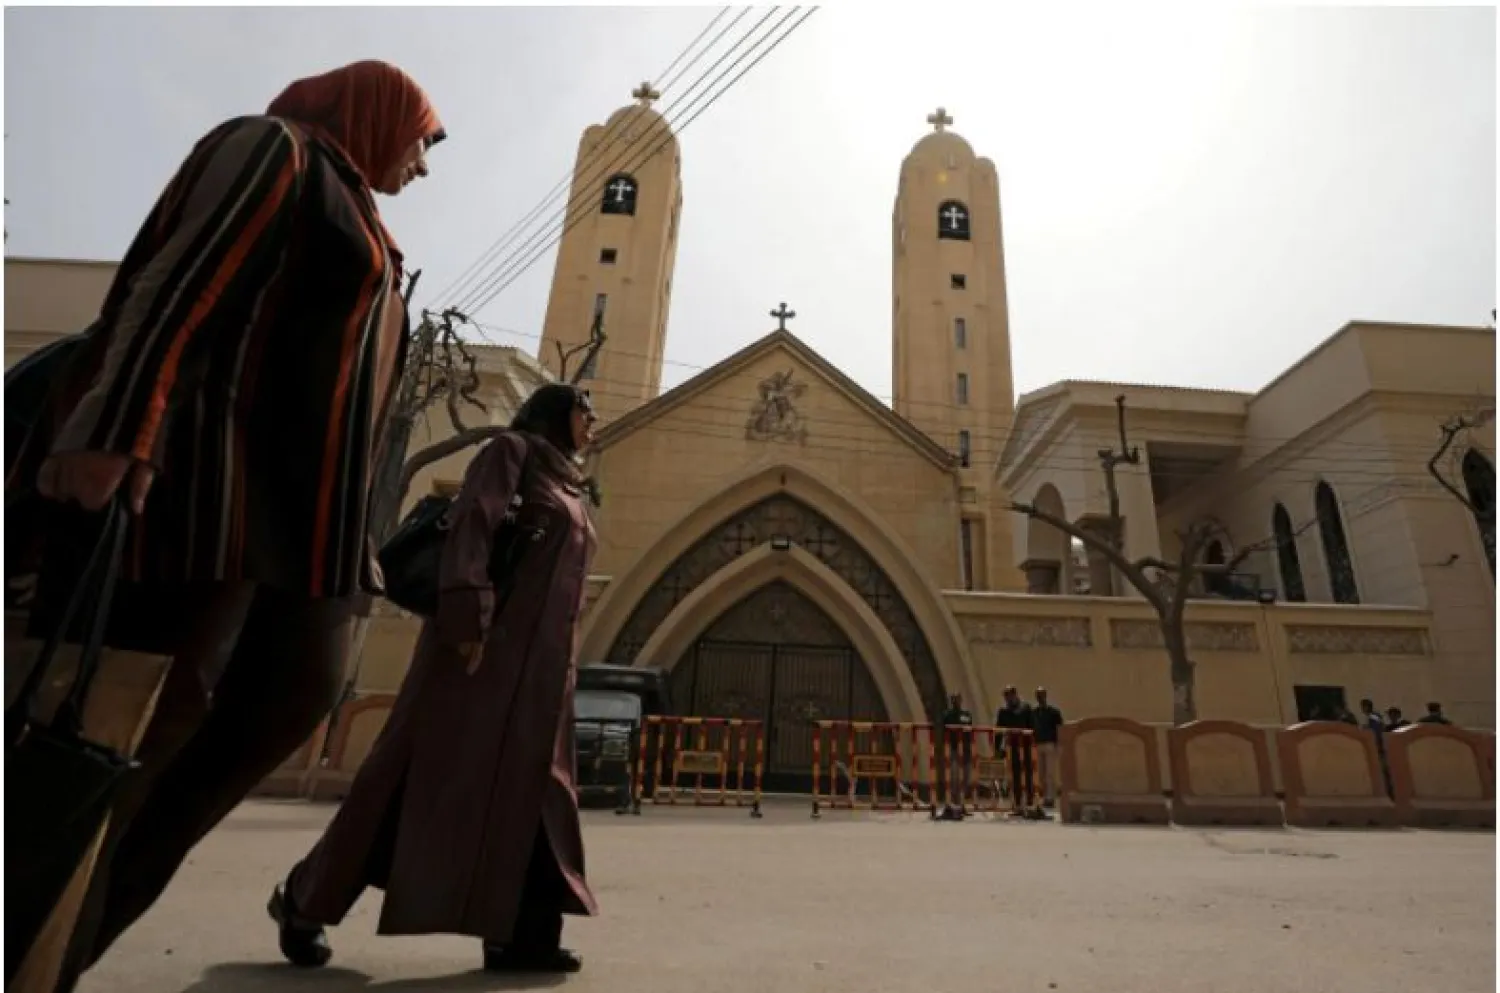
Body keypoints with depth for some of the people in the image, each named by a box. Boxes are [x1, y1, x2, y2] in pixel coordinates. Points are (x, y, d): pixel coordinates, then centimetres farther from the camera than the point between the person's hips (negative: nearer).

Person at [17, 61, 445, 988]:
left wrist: (355, 534, 18)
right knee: (159, 705, -6)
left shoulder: (364, 231, 27)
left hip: (305, 497, 9)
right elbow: (179, 283, -12)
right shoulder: (274, 149, 4)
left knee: (301, 692, 4)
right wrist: (117, 432, -24)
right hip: (227, 476, -9)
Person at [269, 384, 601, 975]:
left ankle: (518, 931, 7)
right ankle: (304, 902, 14)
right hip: (486, 638, -8)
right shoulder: (512, 450, 1)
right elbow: (470, 526, -13)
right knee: (432, 767, -3)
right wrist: (469, 621, -23)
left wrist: (564, 662, 17)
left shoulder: (569, 491, 23)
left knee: (526, 781, 3)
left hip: (542, 655, 8)